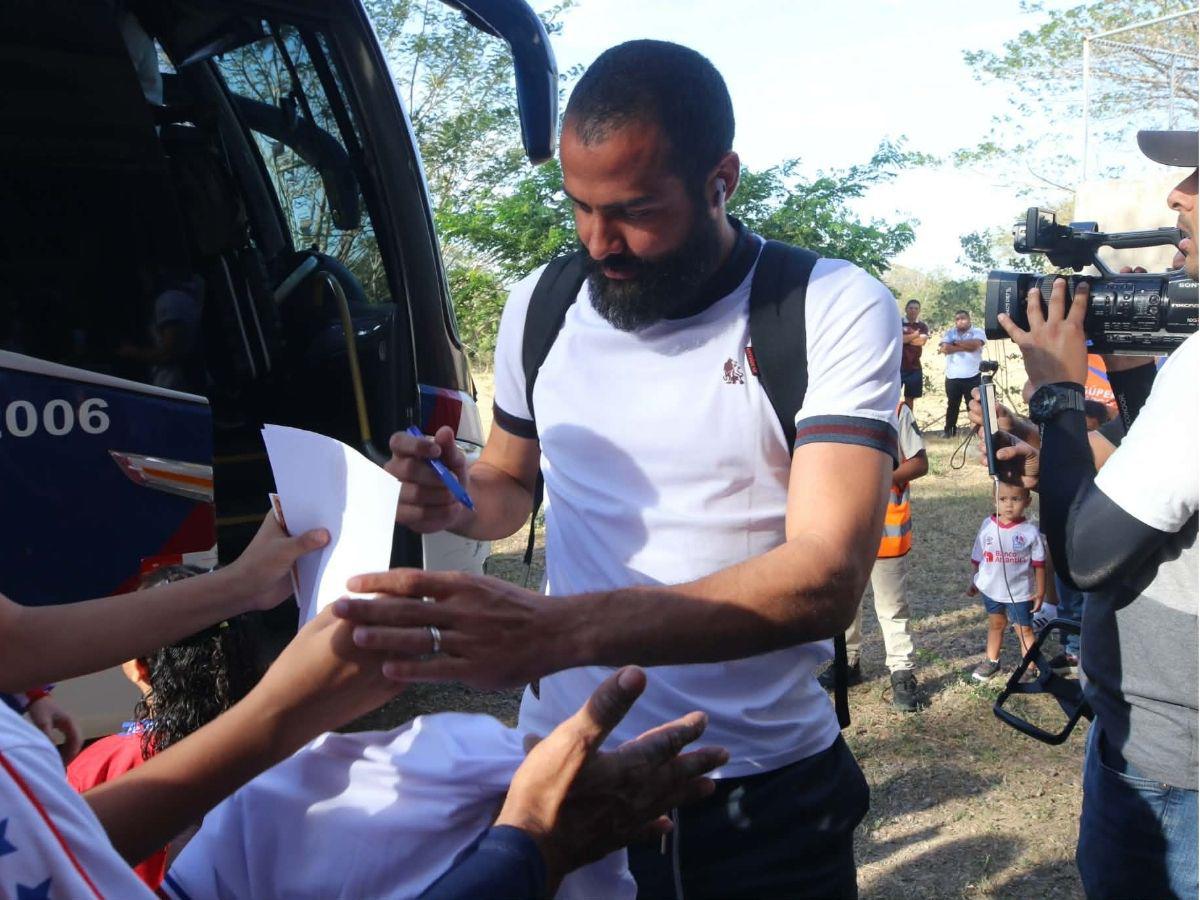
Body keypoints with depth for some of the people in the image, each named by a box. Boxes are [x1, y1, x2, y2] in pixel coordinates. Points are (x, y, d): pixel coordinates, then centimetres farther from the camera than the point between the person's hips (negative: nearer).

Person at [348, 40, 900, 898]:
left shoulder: (835, 309, -14)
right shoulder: (538, 306, 0)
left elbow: (827, 578, -25)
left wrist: (561, 630, -37)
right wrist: (461, 500, -9)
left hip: (763, 793, -3)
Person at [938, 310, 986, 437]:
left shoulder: (978, 332, 3)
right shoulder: (950, 333, 8)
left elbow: (974, 345, -18)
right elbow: (945, 348, -10)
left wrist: (956, 343, -7)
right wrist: (965, 347, -12)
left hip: (972, 377, -2)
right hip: (953, 377, 2)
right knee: (952, 405, 11)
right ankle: (949, 429, 20)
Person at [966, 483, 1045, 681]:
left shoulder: (1030, 531, -13)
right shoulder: (988, 526, -6)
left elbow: (1039, 564, -7)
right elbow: (977, 558, 5)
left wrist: (1040, 592, -7)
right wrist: (974, 582, 9)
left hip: (1020, 592, -3)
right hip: (991, 589, 3)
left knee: (1024, 629, 7)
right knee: (995, 624, 19)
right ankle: (991, 661, 33)